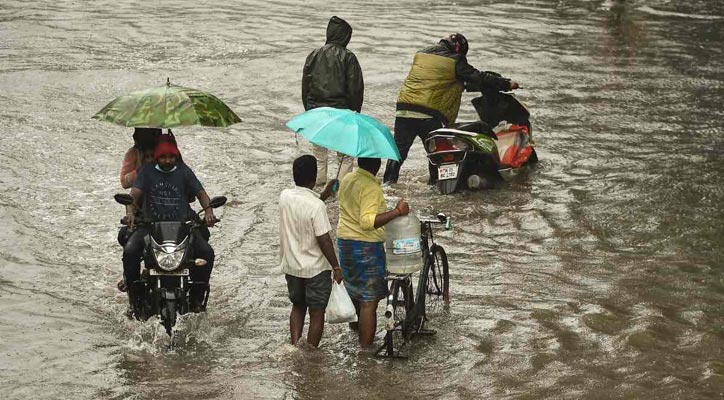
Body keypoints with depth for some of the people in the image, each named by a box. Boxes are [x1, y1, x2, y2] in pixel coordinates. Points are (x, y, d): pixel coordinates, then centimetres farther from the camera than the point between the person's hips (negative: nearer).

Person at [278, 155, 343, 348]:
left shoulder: (285, 196, -6)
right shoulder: (317, 206, -24)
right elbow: (324, 241, -20)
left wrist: (325, 194, 13)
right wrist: (336, 267, -10)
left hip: (291, 266, 6)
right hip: (315, 268, -6)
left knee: (298, 306, 23)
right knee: (317, 312, 9)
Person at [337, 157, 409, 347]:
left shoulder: (347, 180, 6)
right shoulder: (371, 187, -22)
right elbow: (368, 221, -31)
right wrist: (397, 212, -32)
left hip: (344, 241, 9)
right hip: (366, 247, -9)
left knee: (355, 293, 28)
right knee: (369, 302, -3)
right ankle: (366, 350, -2)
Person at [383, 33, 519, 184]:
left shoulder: (420, 55, 17)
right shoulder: (455, 61, -1)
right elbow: (479, 78, 2)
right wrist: (507, 84, 12)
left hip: (403, 109, 5)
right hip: (429, 114, -5)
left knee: (399, 149, 8)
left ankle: (388, 182, 3)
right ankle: (436, 183, 13)